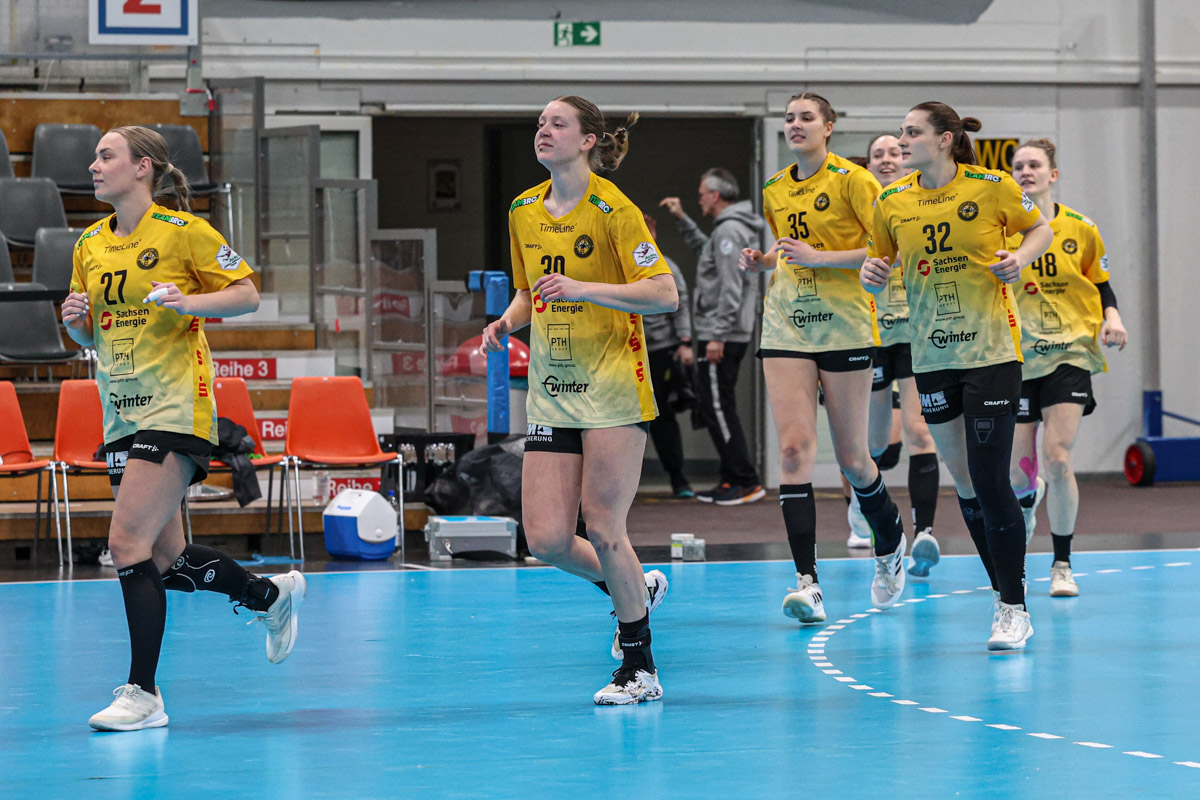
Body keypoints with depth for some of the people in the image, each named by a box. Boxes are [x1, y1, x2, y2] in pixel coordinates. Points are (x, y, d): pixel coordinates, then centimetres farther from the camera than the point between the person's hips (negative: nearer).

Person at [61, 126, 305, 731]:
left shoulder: (183, 231, -7)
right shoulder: (91, 245, 12)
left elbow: (247, 295, -4)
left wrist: (189, 301, -21)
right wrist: (74, 318, -2)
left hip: (175, 408, -7)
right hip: (122, 413, 7)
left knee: (128, 542, -16)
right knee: (165, 559, 10)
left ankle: (143, 693, -10)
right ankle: (273, 595, 36)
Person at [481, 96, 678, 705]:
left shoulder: (611, 209, -10)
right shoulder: (523, 212, 10)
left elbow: (664, 294, -15)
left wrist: (582, 288, -23)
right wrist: (506, 322, 2)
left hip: (613, 387, -6)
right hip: (550, 395, 6)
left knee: (602, 532, -8)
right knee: (546, 540, -2)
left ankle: (640, 668, 7)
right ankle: (634, 592, 28)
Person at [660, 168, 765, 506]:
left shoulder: (729, 231, -14)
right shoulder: (734, 229, 17)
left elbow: (731, 288, -21)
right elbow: (705, 248, 39)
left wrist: (717, 336, -23)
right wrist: (682, 219, 33)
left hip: (721, 338, -10)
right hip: (732, 335, 10)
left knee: (717, 407, -10)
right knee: (716, 407, 13)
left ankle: (746, 481, -11)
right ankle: (731, 479, 15)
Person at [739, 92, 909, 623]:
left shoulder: (852, 180, -6)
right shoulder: (775, 191, 12)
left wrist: (819, 257, -18)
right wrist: (763, 261, 6)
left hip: (844, 327, -4)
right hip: (785, 326, 4)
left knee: (851, 458, 3)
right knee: (794, 449, -11)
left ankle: (890, 543, 34)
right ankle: (806, 581, -15)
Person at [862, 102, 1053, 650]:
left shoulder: (992, 187, -7)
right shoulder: (892, 204, 2)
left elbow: (1039, 229, 8)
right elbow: (880, 263, 14)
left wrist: (1018, 259, -11)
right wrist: (872, 273, -8)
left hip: (992, 352, -4)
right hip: (931, 357, 4)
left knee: (990, 480, -11)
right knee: (965, 483, 8)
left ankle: (1014, 609, -2)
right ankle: (1005, 595, 23)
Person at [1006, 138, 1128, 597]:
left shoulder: (1079, 229, 3)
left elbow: (1099, 281, 16)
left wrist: (1112, 318, -2)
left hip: (1069, 354, 0)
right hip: (1015, 359, 1)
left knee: (1057, 457, -15)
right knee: (1016, 471, 2)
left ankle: (1062, 564, -1)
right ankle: (1029, 496, 44)